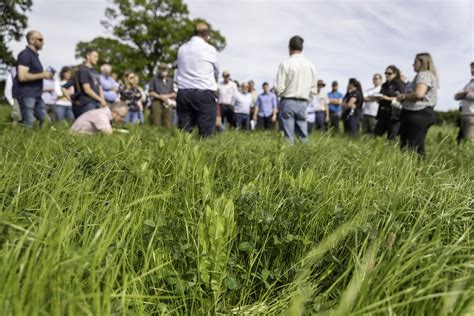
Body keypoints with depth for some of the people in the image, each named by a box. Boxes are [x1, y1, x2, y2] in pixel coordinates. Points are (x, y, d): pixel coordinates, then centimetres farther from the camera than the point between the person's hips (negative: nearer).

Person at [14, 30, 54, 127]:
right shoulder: (25, 54, -11)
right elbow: (22, 76, -22)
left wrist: (45, 75, 13)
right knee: (28, 125, -9)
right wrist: (42, 75, -14)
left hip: (36, 95, 10)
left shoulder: (34, 55, 19)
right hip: (26, 95, -9)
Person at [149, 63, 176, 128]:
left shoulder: (171, 80, 16)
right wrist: (160, 96, -10)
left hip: (168, 104, 2)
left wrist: (168, 96, -7)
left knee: (168, 125, -3)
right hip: (157, 103, -2)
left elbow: (175, 93, 13)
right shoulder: (154, 80, 10)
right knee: (156, 124, -6)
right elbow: (151, 92, 4)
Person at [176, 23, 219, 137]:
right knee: (206, 132, -2)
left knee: (183, 132, 6)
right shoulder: (210, 49, 0)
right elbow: (216, 71, 12)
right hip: (204, 93, -4)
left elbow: (181, 69, 14)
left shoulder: (182, 49, 11)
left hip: (183, 92, 4)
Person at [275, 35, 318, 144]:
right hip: (303, 103, 4)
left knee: (288, 137, -1)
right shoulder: (310, 65, 5)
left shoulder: (285, 64, -8)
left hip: (288, 102, -3)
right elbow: (314, 89, 8)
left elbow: (279, 87, -10)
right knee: (303, 136, 8)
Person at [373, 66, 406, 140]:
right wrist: (378, 98, 1)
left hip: (394, 115, -7)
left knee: (391, 138, -6)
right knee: (375, 135, 1)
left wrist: (387, 98, -19)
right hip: (383, 113, 7)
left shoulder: (399, 84, -3)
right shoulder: (384, 85, 18)